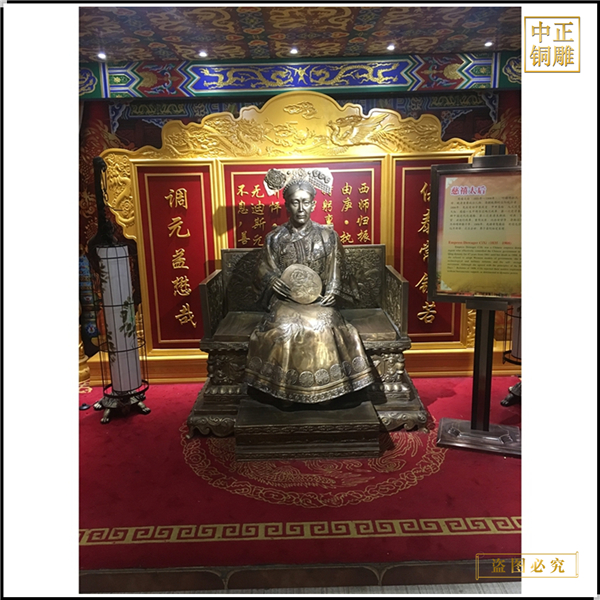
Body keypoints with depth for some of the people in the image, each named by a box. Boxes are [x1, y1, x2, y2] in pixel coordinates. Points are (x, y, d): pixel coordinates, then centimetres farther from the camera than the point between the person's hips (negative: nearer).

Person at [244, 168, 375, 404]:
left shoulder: (328, 235, 5)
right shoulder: (275, 238, 5)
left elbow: (336, 271, 8)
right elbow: (264, 271, 9)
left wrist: (332, 291, -10)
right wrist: (273, 280, -14)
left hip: (319, 301, 0)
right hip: (286, 302, 0)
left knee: (324, 328, -29)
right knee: (281, 330, -29)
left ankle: (322, 388, -8)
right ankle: (285, 389, -9)